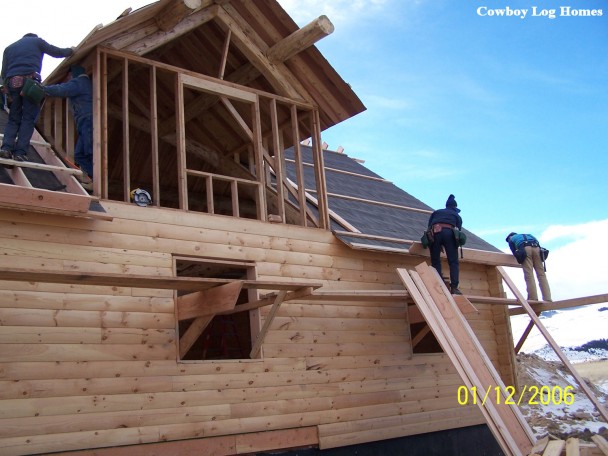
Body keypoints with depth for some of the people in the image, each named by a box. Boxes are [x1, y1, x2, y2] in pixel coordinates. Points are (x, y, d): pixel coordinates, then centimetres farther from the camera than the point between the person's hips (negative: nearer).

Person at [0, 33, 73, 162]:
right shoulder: (37, 41, 18)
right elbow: (57, 52, 20)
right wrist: (70, 51, 37)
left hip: (11, 83, 4)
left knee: (13, 118, 10)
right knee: (28, 118, -3)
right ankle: (20, 151, -12)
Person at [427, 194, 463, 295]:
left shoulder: (436, 212, 34)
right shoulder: (457, 215, 30)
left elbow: (429, 227, 28)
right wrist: (456, 243, 39)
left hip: (435, 233, 1)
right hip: (449, 233, -1)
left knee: (435, 262, 5)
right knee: (453, 262, -1)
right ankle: (454, 287, -15)